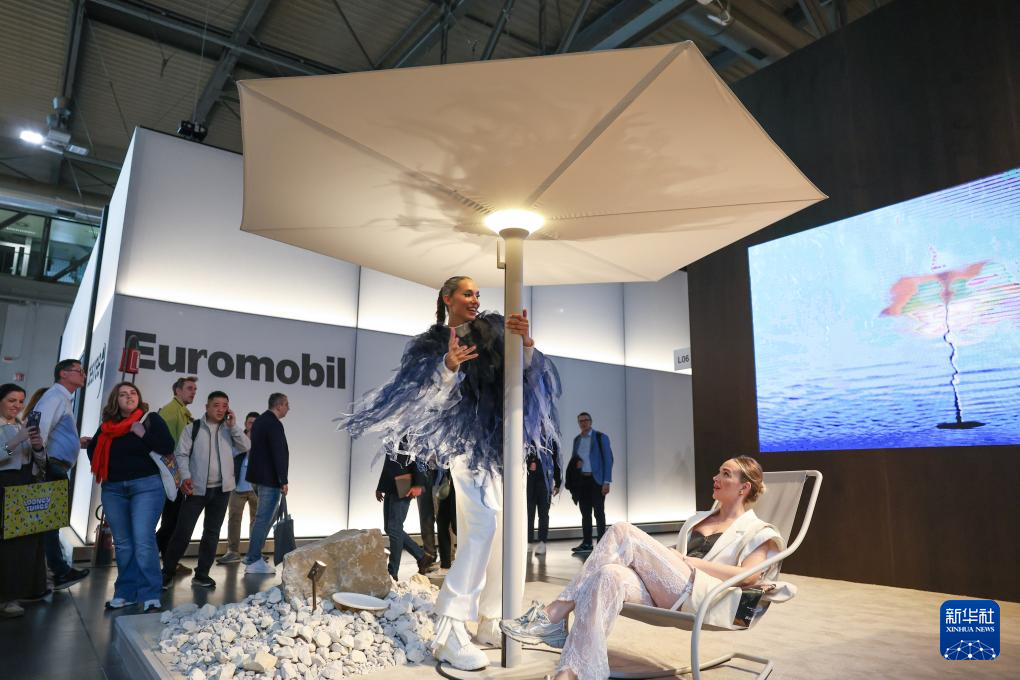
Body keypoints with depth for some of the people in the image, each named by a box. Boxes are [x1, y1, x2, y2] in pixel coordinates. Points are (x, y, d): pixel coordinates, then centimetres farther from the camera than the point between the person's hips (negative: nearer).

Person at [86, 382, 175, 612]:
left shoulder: (151, 419, -2)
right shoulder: (107, 426, 9)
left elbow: (168, 447, -10)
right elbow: (93, 450, 22)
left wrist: (144, 434, -18)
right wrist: (104, 470, 8)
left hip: (146, 486, -5)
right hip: (113, 489, 5)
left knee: (143, 542, -10)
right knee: (122, 544, 11)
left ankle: (150, 596, -6)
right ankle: (125, 593, 21)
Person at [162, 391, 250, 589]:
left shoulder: (229, 429, 8)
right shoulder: (193, 428, 1)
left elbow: (245, 446, -3)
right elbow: (181, 453, -3)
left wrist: (233, 426, -10)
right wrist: (185, 476, -15)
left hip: (221, 489, 3)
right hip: (197, 488, -3)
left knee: (212, 532, 8)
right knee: (183, 531, -4)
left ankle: (202, 574, 17)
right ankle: (167, 573, 10)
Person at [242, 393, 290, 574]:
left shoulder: (260, 420, 13)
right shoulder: (274, 424, -18)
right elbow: (279, 454, -21)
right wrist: (283, 481, -18)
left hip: (262, 475, 10)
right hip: (270, 478, -10)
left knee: (267, 516, 19)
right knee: (264, 518, -4)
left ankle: (252, 554, 25)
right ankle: (253, 561, 2)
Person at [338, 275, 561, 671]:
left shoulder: (492, 331, 10)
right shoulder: (432, 343, 3)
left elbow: (525, 371, -2)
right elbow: (433, 397, -9)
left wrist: (526, 342, -23)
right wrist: (449, 366, -29)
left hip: (502, 442, 5)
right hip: (467, 441, -5)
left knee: (502, 530, 6)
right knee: (483, 523, -23)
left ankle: (489, 622, 19)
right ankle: (449, 630, -21)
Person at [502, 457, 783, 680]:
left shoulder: (757, 530, 15)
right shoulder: (697, 519, 34)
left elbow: (749, 576, -4)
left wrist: (691, 561, -7)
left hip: (702, 596, -5)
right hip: (664, 595, 6)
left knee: (624, 533, -22)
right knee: (609, 576, -30)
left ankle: (552, 616, -25)